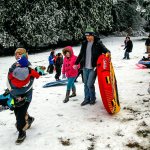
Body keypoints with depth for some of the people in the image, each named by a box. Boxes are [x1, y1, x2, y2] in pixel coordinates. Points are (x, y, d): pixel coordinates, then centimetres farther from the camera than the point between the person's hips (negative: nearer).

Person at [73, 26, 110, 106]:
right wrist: (76, 63, 22)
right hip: (85, 67, 5)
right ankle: (87, 99, 27)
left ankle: (92, 98, 15)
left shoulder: (98, 43, -7)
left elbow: (105, 50, -8)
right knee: (86, 84, 12)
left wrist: (108, 53, -32)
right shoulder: (84, 43, 9)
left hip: (93, 68, -5)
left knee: (90, 84, -7)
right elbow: (81, 55, 19)